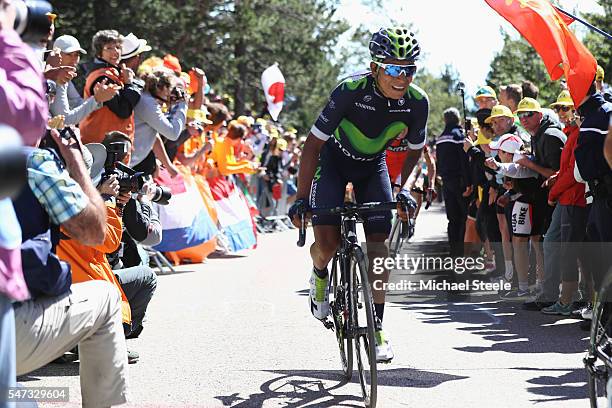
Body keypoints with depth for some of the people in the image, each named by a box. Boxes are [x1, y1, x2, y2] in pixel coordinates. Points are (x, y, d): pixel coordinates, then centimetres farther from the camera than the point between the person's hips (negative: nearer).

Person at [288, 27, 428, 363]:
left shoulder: (417, 102, -23)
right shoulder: (351, 90, -34)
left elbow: (414, 150, -3)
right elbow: (313, 144, -28)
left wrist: (404, 190, -15)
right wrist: (301, 199, -30)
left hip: (373, 166, 3)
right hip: (334, 161, -3)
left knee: (378, 241, -9)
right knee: (328, 242, -17)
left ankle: (377, 328, -1)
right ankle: (319, 274, 20)